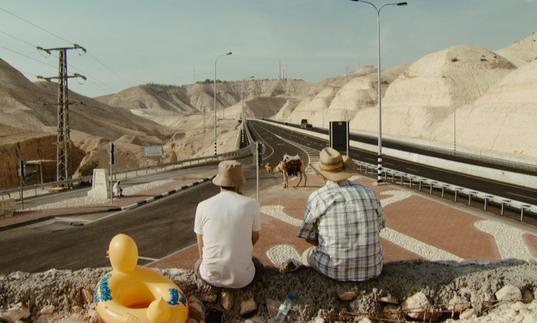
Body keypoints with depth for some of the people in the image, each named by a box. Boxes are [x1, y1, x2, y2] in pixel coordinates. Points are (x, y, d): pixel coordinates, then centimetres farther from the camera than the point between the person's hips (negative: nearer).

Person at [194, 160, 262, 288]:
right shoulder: (251, 204, -10)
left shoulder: (203, 206, -7)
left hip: (211, 275, 1)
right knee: (257, 265, 34)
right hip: (242, 277, -1)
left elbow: (201, 249, 4)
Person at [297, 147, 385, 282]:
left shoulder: (316, 198, -7)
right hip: (371, 267, 3)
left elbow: (309, 237, 6)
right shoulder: (367, 192, 3)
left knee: (307, 255, 30)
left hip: (335, 267, -3)